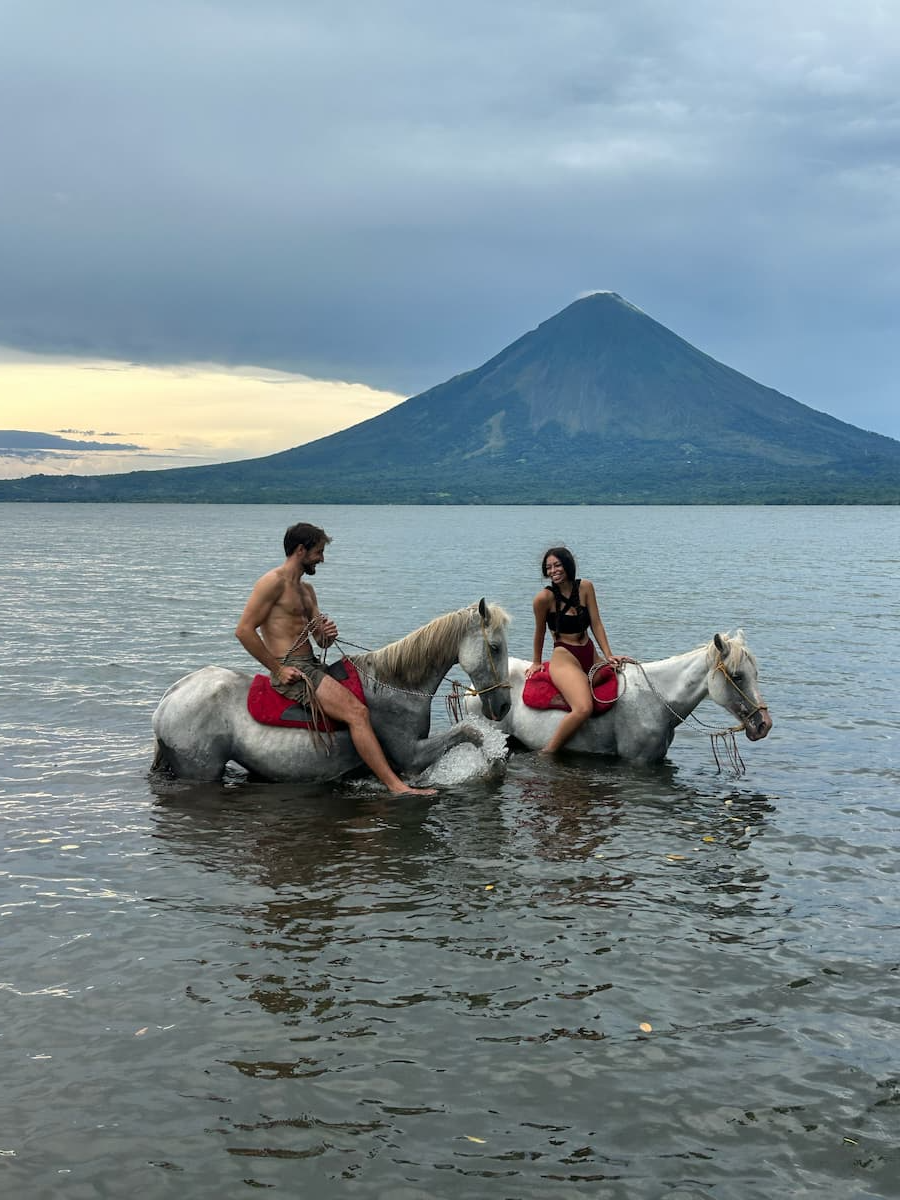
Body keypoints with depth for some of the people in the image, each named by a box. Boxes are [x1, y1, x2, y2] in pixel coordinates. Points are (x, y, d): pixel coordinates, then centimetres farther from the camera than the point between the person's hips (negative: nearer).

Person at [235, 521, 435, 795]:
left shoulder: (306, 590, 21)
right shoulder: (274, 582, -9)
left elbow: (321, 641, 21)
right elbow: (243, 630, -16)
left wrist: (328, 634, -5)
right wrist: (278, 670, -15)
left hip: (312, 666, 10)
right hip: (292, 672, -10)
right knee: (357, 712, -23)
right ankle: (396, 785, -26)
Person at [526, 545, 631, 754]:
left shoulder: (585, 587, 4)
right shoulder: (544, 598, -9)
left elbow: (596, 624, 4)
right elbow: (540, 632, 4)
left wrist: (609, 656, -4)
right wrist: (536, 663, 14)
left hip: (591, 657, 7)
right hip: (564, 659, -6)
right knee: (584, 709, -30)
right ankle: (546, 755, -20)